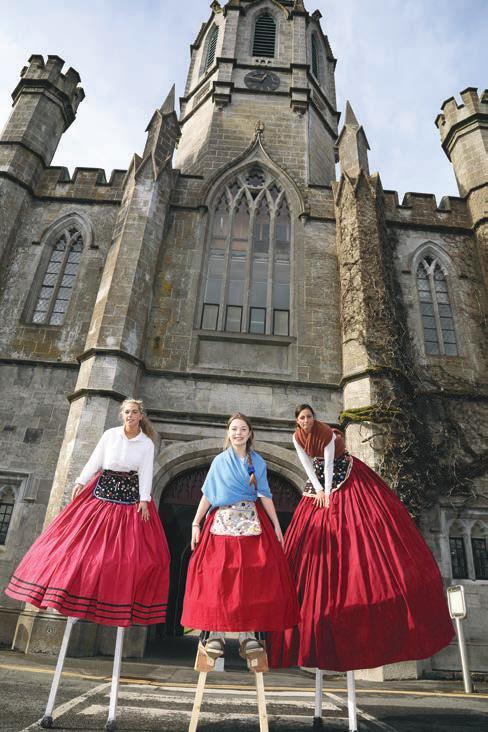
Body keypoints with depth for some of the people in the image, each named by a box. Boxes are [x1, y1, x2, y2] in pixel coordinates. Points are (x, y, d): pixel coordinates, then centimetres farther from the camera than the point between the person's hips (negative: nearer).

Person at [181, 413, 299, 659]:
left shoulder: (257, 462, 10)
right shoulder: (219, 461, 9)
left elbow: (264, 495, 9)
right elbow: (207, 495, 8)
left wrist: (276, 525, 4)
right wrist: (196, 523, 1)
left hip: (252, 522, 1)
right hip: (222, 522, 0)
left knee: (252, 576, -4)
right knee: (218, 576, -7)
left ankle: (248, 634, 4)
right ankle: (216, 633, 2)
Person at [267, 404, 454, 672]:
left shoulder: (327, 433, -21)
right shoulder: (297, 437, -6)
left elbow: (329, 464, -19)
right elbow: (308, 465, -4)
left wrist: (328, 494, -16)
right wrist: (319, 491, -8)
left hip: (343, 477, -5)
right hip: (318, 482, 5)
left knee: (361, 524, -9)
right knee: (310, 532, 1)